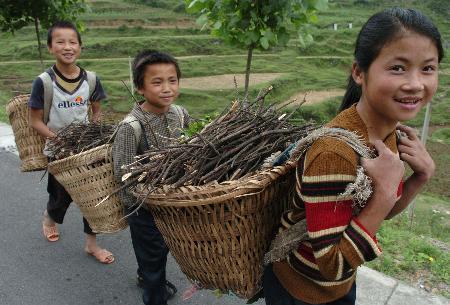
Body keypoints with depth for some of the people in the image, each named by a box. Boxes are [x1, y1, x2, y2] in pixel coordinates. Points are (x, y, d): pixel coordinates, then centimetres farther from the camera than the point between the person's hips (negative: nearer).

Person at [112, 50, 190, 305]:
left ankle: (147, 277, 56)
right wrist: (136, 204, -19)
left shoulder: (180, 113, -9)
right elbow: (122, 174, -22)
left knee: (163, 247, 27)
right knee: (152, 254, 12)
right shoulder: (131, 126, -27)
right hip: (145, 206, -6)